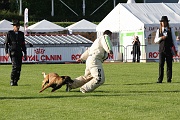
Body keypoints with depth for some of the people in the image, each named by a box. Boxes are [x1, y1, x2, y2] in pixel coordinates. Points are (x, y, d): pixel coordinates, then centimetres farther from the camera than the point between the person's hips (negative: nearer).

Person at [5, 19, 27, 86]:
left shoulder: (21, 34, 12)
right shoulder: (9, 33, 1)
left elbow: (23, 44, 17)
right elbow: (6, 43, 0)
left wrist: (25, 53, 13)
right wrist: (7, 52, -9)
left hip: (19, 53, 4)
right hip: (12, 52, -4)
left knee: (19, 68, 1)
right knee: (15, 66, -18)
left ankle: (15, 81, 10)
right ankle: (12, 80, -6)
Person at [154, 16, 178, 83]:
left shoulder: (171, 30, 7)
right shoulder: (158, 31, 9)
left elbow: (174, 40, 7)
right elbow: (155, 41, 8)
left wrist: (176, 49, 2)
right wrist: (161, 38, -10)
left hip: (169, 49, 0)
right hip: (161, 50, 0)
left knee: (169, 65, 0)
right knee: (161, 65, -4)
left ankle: (169, 79, 3)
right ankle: (160, 79, -2)